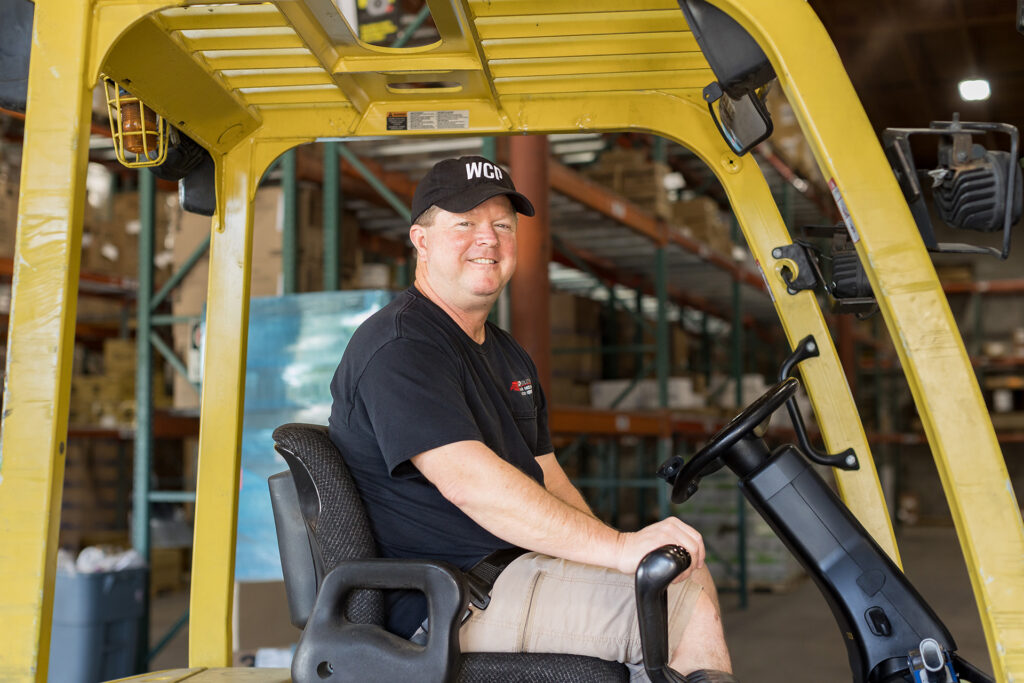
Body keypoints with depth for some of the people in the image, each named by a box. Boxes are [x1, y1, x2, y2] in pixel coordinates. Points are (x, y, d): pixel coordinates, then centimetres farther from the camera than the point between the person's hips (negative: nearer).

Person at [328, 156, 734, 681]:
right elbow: (468, 481, -26)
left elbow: (550, 482, 18)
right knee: (688, 603, -19)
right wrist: (619, 548, -30)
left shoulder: (508, 356, 20)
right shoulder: (399, 346, -14)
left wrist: (617, 552, -1)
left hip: (517, 570, 10)